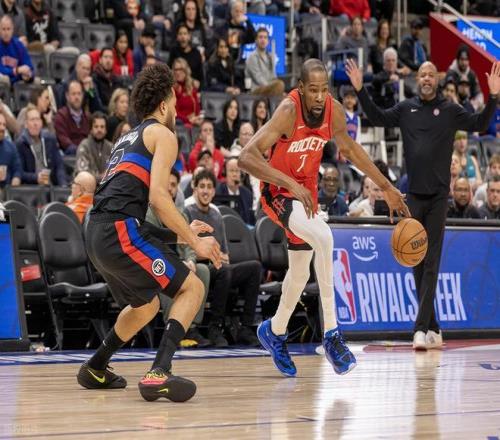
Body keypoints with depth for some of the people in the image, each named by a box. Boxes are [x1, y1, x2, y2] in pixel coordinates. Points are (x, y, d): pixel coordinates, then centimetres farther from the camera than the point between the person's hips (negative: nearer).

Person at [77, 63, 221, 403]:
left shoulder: (129, 139, 29)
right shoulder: (163, 134, 4)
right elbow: (158, 197, -10)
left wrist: (181, 233, 31)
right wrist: (195, 242, -5)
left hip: (97, 234, 9)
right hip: (121, 230, -9)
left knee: (147, 304, 28)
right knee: (192, 287, -3)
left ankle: (96, 369, 38)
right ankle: (159, 373, -18)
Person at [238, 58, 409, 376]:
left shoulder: (334, 111, -12)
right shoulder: (288, 112, -29)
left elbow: (351, 149, 9)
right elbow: (247, 157, -38)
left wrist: (387, 188, 12)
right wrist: (292, 184, -46)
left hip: (307, 190, 7)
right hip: (280, 193, -7)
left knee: (301, 272, 19)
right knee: (323, 236, -32)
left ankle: (275, 332, 46)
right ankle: (331, 334, -25)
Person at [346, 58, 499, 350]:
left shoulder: (449, 110, 3)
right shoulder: (406, 108, 10)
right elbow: (378, 118, 12)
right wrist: (361, 90, 3)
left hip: (438, 195, -3)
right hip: (413, 193, 3)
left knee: (431, 264, -7)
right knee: (417, 264, 4)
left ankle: (422, 328, -11)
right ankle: (433, 330, 13)